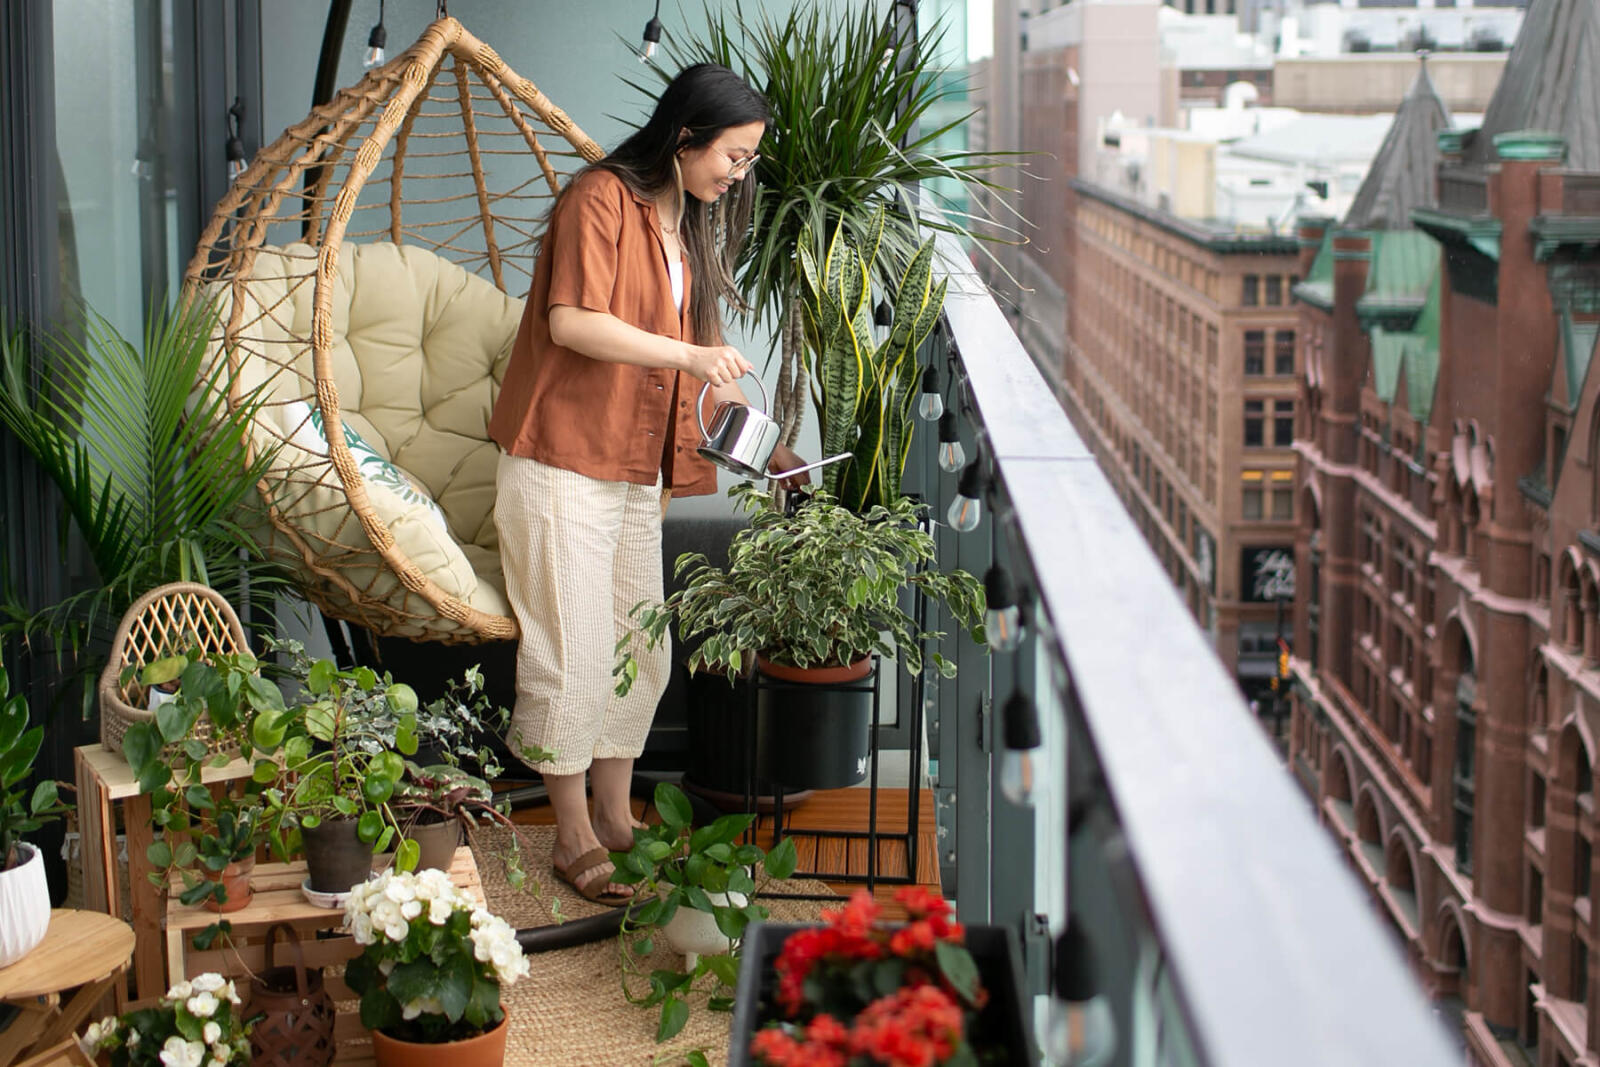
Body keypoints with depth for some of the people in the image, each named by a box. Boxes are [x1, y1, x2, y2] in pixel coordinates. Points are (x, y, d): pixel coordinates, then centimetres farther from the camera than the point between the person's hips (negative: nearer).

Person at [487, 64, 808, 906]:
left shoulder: (687, 227, 17)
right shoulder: (600, 200, -11)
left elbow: (697, 363, 23)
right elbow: (571, 321, -22)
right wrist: (687, 355, -25)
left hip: (635, 471, 9)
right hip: (562, 464, -9)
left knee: (640, 651, 11)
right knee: (571, 655, -4)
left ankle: (615, 820, 23)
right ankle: (575, 841, 4)